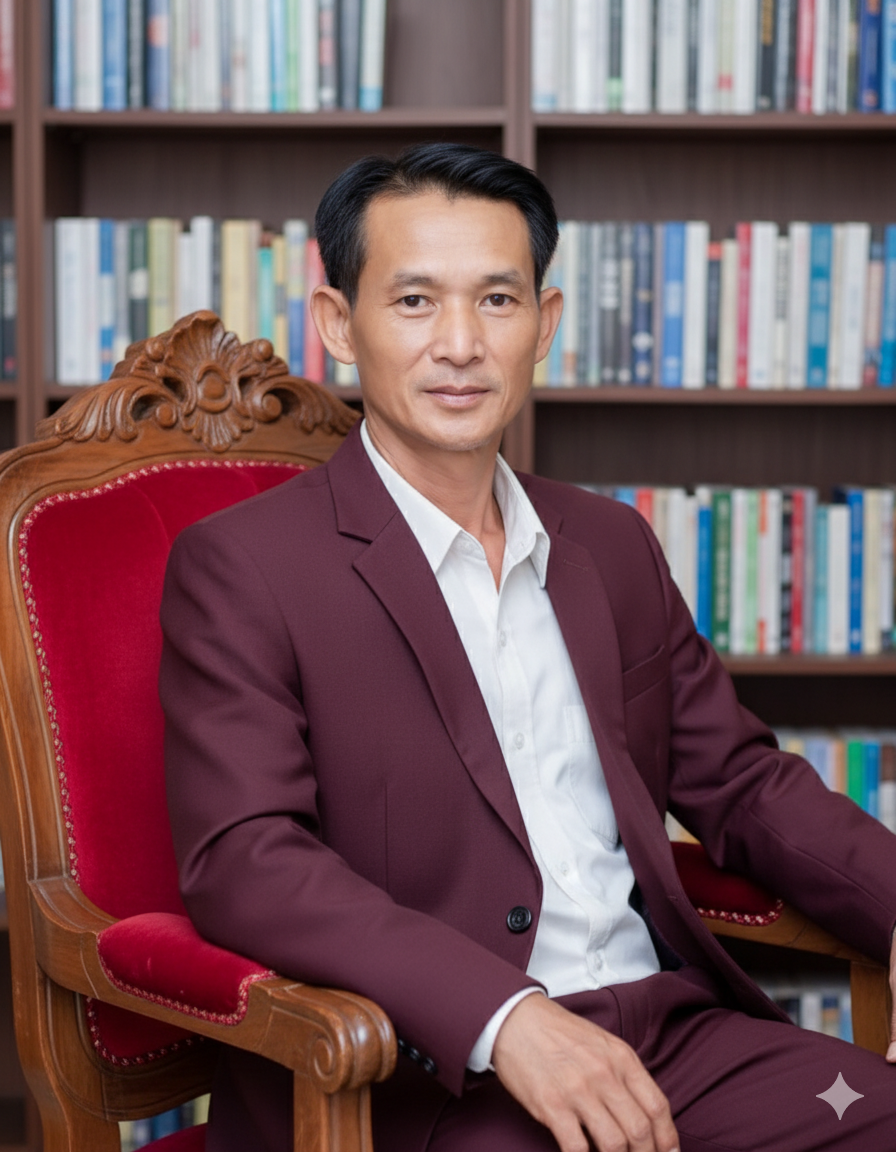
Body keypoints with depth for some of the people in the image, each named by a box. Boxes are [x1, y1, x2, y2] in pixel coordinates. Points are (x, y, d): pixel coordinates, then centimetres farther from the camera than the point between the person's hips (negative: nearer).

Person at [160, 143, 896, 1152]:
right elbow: (242, 861, -13)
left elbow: (737, 782, 20)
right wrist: (505, 1018, -25)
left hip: (668, 1034, 6)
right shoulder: (241, 567, -3)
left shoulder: (611, 546, 16)